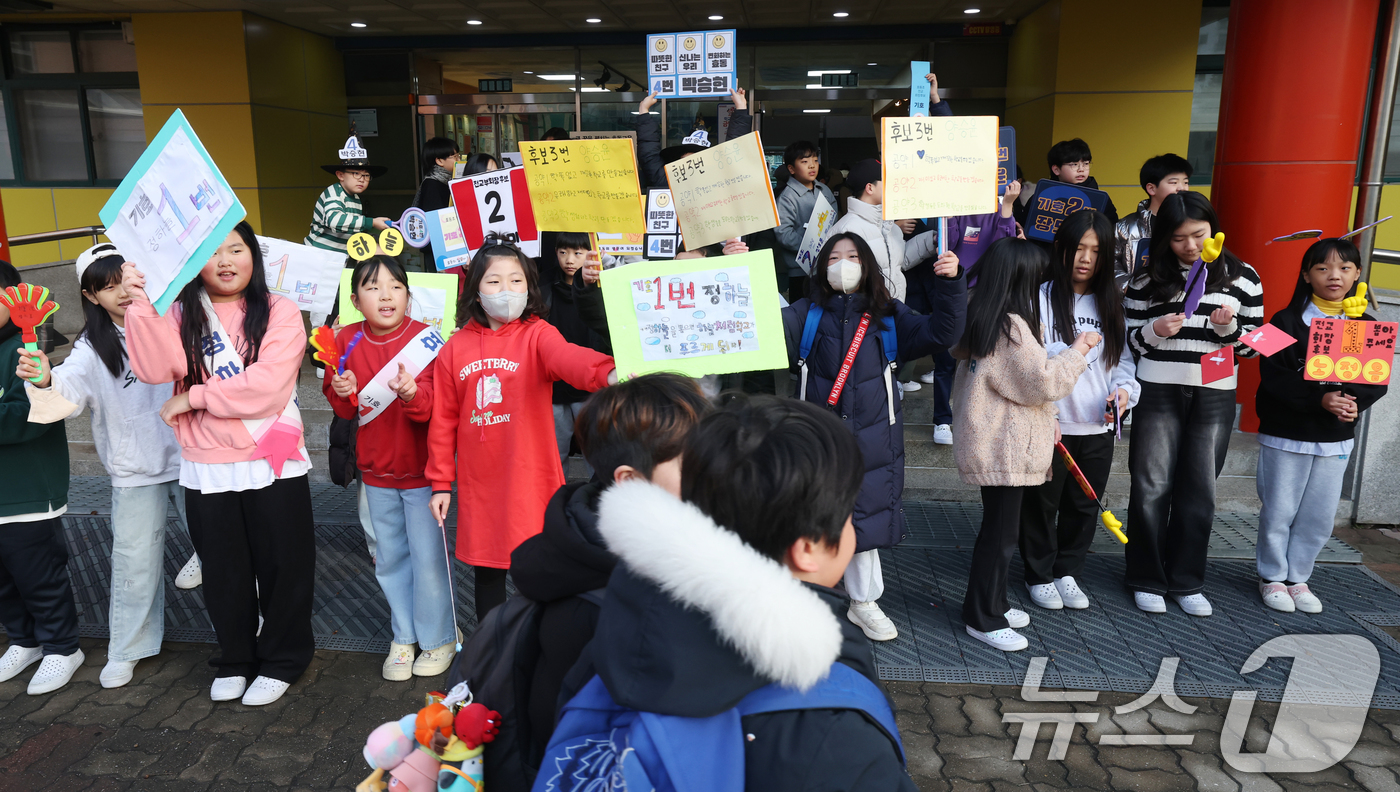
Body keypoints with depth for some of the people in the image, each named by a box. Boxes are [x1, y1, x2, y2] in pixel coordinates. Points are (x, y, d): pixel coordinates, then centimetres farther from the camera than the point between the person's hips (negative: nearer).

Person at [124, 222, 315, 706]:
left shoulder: (279, 312, -4)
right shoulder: (181, 314, 5)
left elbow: (268, 385, -17)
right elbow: (155, 369, -13)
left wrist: (194, 397, -11)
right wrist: (141, 304, -22)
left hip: (272, 464, -3)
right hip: (206, 469, 3)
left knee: (282, 567, 8)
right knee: (223, 572, 16)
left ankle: (281, 660, 27)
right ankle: (235, 658, 36)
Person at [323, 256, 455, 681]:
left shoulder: (423, 339, -13)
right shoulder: (347, 340, -1)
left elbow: (432, 406, -20)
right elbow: (344, 410, 8)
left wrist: (411, 393, -40)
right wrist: (343, 392, -14)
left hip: (421, 469, -4)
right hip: (377, 470, 4)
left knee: (428, 557, 3)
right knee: (390, 559, 15)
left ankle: (437, 638, 23)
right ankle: (403, 637, 32)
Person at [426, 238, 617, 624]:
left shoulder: (536, 335, -6)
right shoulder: (456, 348, 3)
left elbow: (567, 356, -29)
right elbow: (443, 419, 6)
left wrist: (607, 373, -51)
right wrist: (441, 482, 6)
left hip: (531, 480, -3)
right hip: (479, 483, 3)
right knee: (487, 571, 16)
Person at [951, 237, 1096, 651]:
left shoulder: (983, 318, 11)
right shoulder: (1011, 326, -19)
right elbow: (1041, 381, -18)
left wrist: (1045, 419, 21)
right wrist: (1076, 350, -5)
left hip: (993, 442, 10)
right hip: (1003, 449, -10)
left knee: (998, 526, 19)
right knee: (1001, 531, -1)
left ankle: (990, 604, 31)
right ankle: (983, 618, 10)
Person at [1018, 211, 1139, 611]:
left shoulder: (1111, 303, 8)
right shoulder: (1041, 298, -7)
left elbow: (1123, 357, 13)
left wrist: (1124, 388, -8)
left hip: (1098, 428, 4)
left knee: (1084, 507, 15)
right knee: (1042, 504, 8)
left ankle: (1067, 571, 33)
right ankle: (1039, 575, 26)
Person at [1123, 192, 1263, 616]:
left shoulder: (1242, 277, 3)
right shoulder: (1148, 278, 1)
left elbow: (1252, 345, 6)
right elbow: (1128, 340, 4)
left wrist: (1228, 328, -14)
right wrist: (1154, 331, -16)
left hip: (1215, 397, 1)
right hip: (1158, 392, -1)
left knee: (1200, 492, 7)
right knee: (1152, 488, 3)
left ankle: (1186, 581, 21)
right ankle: (1147, 579, 17)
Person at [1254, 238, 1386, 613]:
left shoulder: (1367, 326, 4)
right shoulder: (1286, 321, -7)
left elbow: (1378, 381, 2)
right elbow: (1273, 376, -15)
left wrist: (1355, 401, -19)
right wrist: (1320, 399, -25)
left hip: (1336, 440, 4)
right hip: (1286, 436, -3)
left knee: (1319, 516, 10)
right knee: (1279, 512, 5)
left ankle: (1297, 578, 26)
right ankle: (1273, 578, 22)